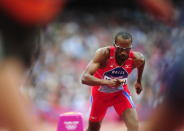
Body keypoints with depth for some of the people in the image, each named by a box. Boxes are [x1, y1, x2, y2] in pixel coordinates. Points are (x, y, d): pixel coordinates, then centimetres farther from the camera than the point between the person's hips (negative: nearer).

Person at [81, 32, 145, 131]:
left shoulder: (136, 59, -25)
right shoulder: (104, 54, -35)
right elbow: (84, 78, -43)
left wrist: (139, 82, 17)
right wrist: (107, 82, -57)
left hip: (120, 92, 1)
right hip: (100, 93, -1)